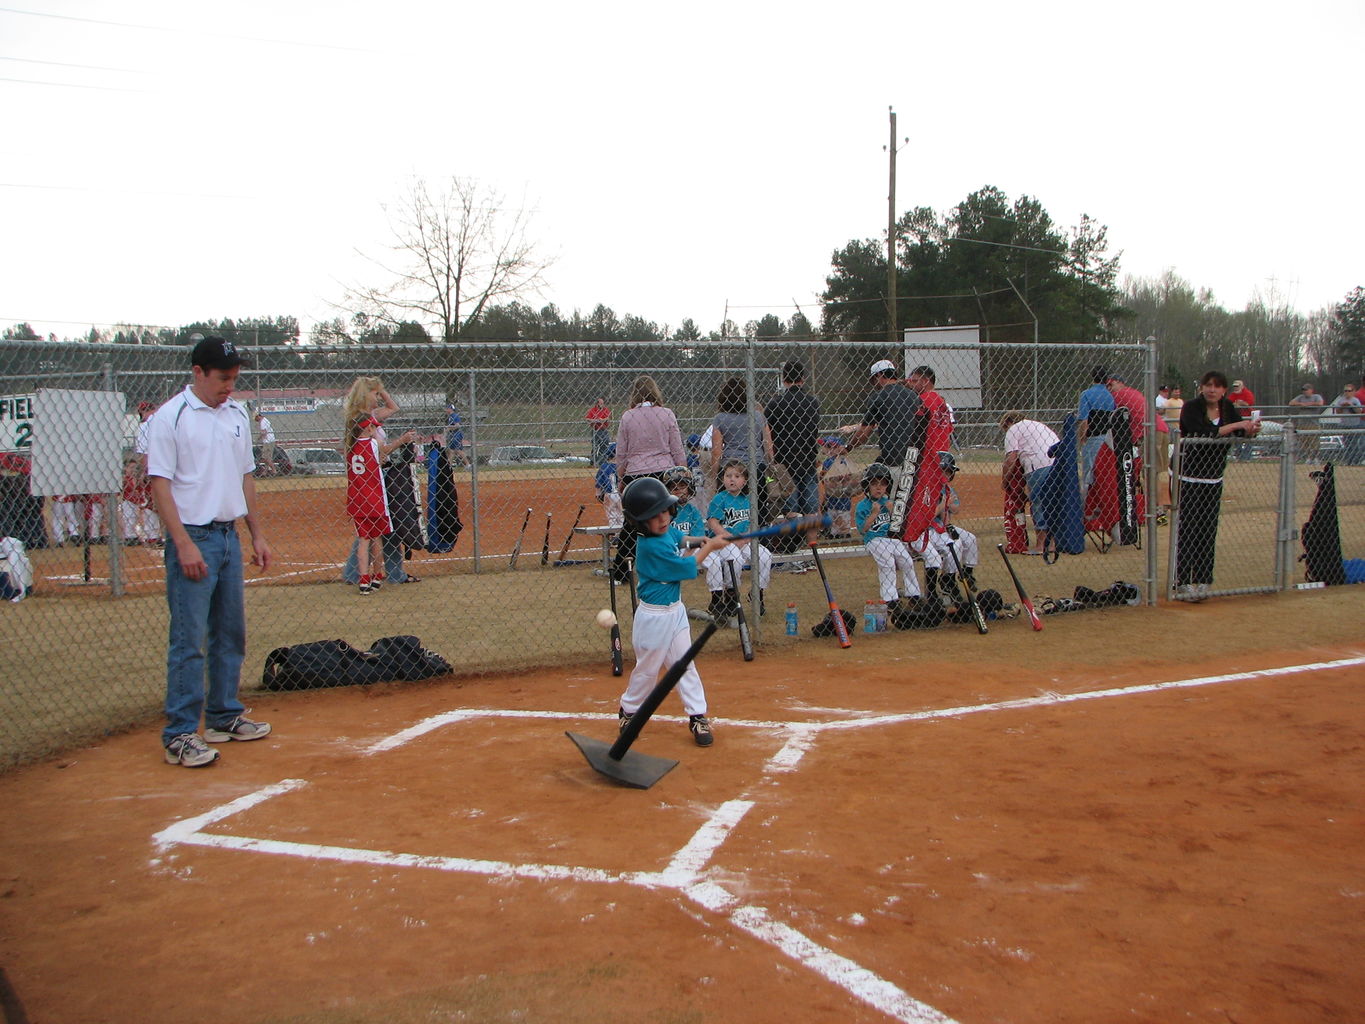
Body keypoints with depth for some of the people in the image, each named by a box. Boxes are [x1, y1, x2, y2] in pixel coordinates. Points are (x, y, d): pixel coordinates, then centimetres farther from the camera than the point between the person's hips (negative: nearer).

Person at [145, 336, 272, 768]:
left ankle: (225, 716, 26)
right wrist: (184, 545, -19)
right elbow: (160, 483, -12)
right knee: (189, 639, -7)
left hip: (230, 535, 7)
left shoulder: (237, 415, 12)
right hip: (193, 538, -7)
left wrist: (257, 534, 16)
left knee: (231, 632, 13)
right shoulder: (170, 417, -8)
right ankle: (180, 735, -1)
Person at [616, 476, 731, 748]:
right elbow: (687, 568, -21)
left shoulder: (669, 531, -2)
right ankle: (628, 711, 30)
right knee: (648, 668, 9)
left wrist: (702, 543, -4)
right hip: (654, 616, -7)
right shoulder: (650, 546, -27)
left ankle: (698, 716, 15)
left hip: (675, 610, 7)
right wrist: (709, 547, -9)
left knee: (684, 664, 10)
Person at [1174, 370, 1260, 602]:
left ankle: (1202, 581, 12)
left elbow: (1242, 434, 2)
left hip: (1214, 479, 6)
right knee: (1188, 530, -9)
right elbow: (1205, 433, -26)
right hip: (1188, 478, -6)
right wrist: (1237, 425, -26)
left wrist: (1252, 430, -20)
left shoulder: (1228, 408, 6)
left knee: (1208, 531, 6)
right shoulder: (1191, 408, -12)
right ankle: (1182, 584, -8)